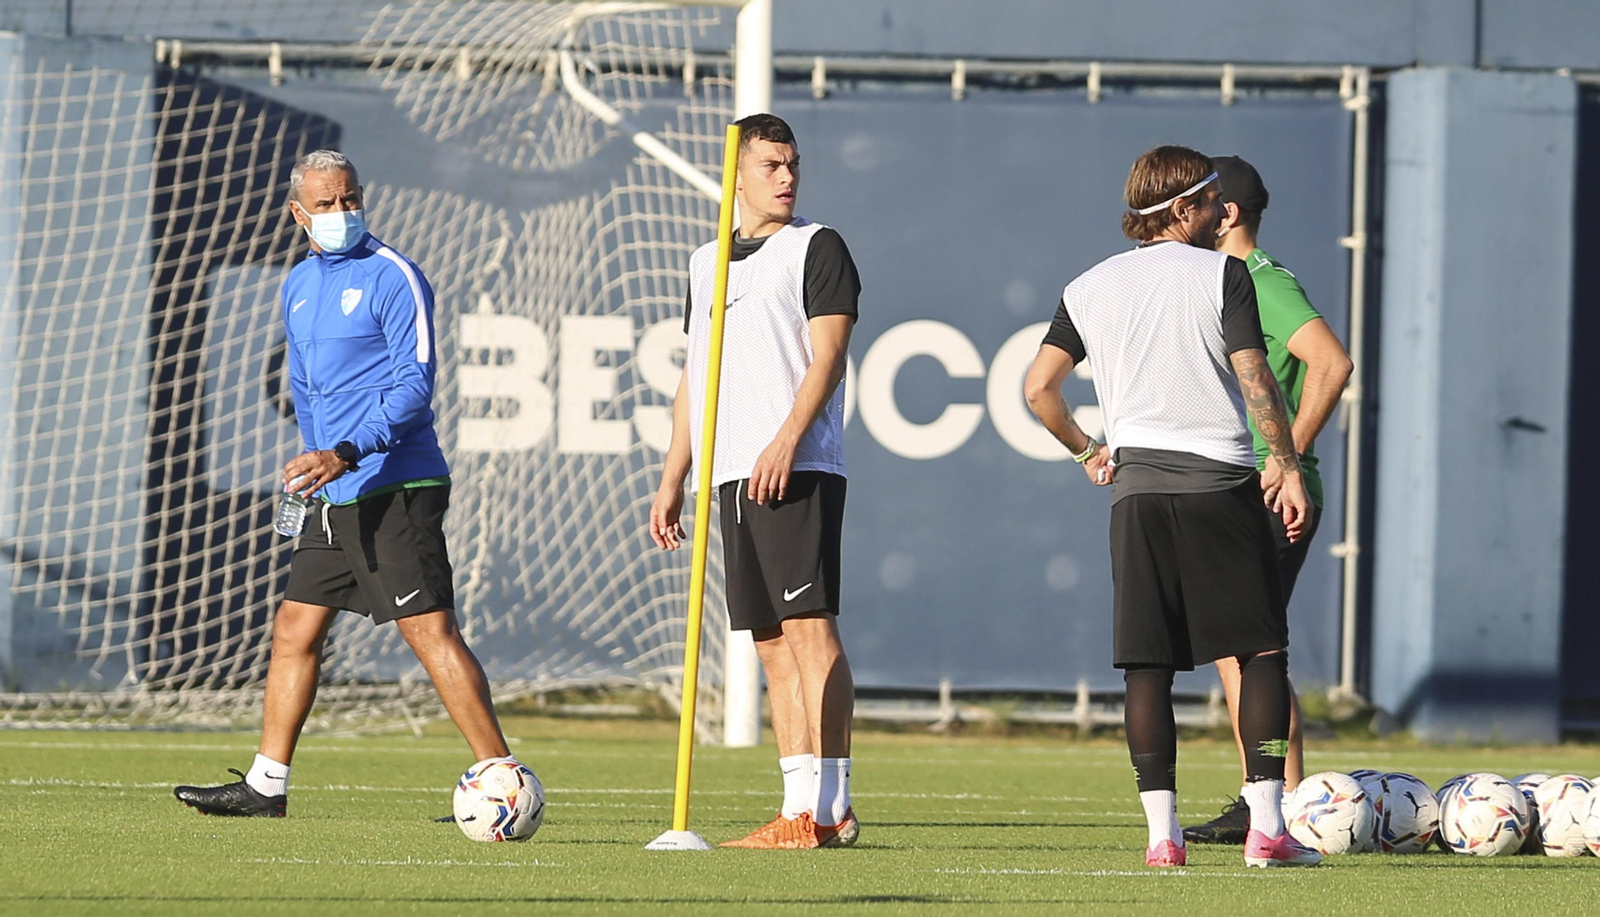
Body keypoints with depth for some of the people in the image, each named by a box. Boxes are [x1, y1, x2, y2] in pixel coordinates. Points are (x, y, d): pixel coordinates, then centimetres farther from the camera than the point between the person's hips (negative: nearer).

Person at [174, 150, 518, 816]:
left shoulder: (392, 277, -8)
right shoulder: (299, 287, 16)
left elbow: (415, 385, -16)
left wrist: (348, 452, -25)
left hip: (396, 489, -8)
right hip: (335, 498, 8)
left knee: (430, 630, -14)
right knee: (294, 630, 10)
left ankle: (502, 779, -13)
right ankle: (265, 784, 18)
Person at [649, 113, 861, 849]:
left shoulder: (815, 247, 1)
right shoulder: (707, 263, 20)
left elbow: (826, 354, -9)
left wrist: (786, 441, -22)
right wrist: (672, 479, 19)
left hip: (799, 468, -7)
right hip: (732, 475, 7)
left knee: (809, 627, -12)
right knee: (772, 643, 5)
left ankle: (830, 805, -15)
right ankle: (801, 809, 5)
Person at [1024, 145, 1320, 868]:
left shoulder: (1089, 288, 10)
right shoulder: (1222, 275, -2)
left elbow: (1037, 387, 7)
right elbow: (1255, 379, -9)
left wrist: (1086, 450, 22)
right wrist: (1290, 468, -2)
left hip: (1138, 486, 3)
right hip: (1222, 483, -3)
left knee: (1147, 665, 4)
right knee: (1262, 650, 2)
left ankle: (1162, 833, -2)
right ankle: (1266, 826, -6)